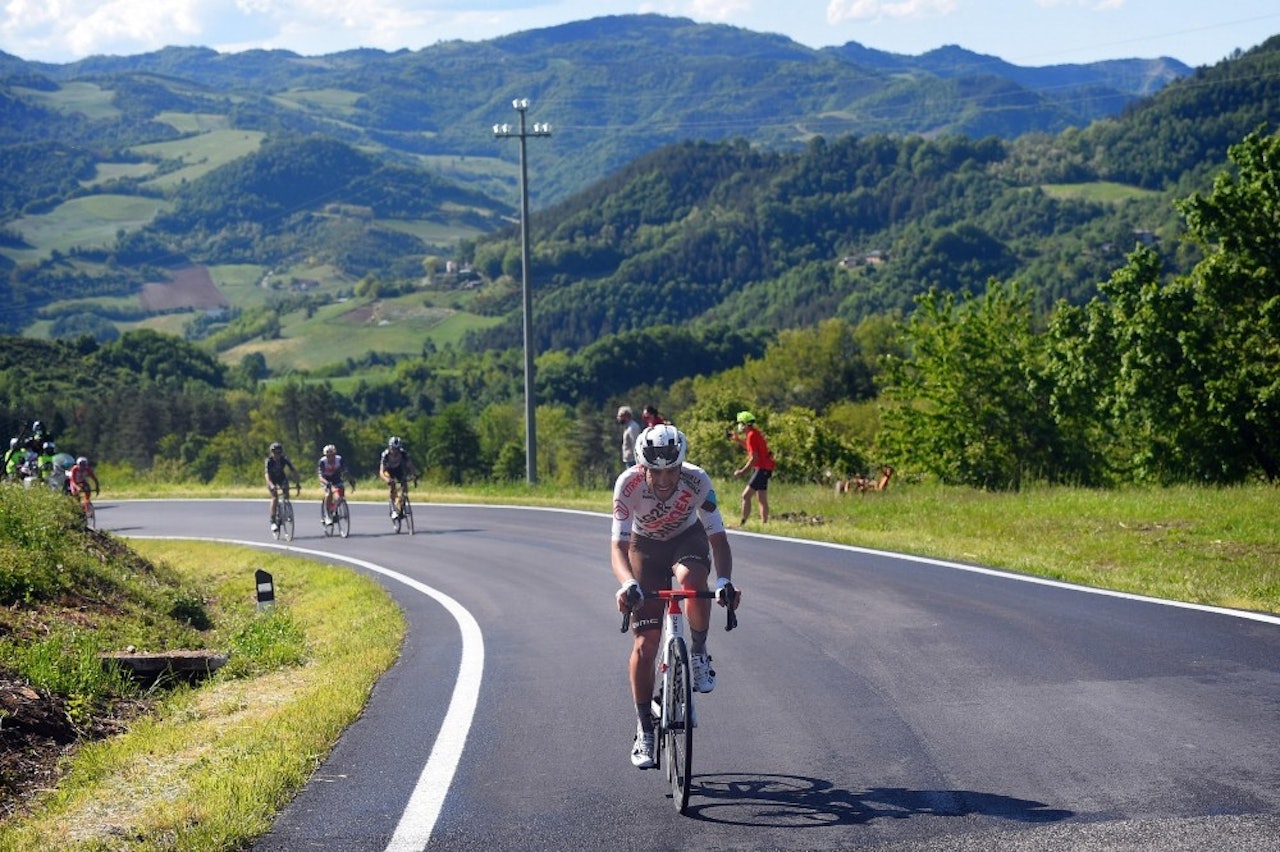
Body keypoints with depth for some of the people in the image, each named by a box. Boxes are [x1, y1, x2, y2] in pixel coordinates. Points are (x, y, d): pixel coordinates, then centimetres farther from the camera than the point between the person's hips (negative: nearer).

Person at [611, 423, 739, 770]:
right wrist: (628, 584, -54)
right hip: (646, 547, 0)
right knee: (646, 643, -8)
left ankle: (699, 653, -10)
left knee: (692, 581, -37)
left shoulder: (697, 481, -30)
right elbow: (618, 547, -34)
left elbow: (717, 536, -27)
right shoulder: (628, 484, -32)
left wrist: (724, 581, -44)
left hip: (688, 540, 0)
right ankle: (644, 731, 4)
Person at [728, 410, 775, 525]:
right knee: (763, 499, 13)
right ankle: (764, 523, 16)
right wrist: (737, 439, 20)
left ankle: (742, 523, -14)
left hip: (761, 469, -10)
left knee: (746, 496, -11)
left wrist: (742, 471, -17)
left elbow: (754, 458, -21)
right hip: (764, 469, 10)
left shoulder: (752, 436, -17)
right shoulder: (755, 433, 12)